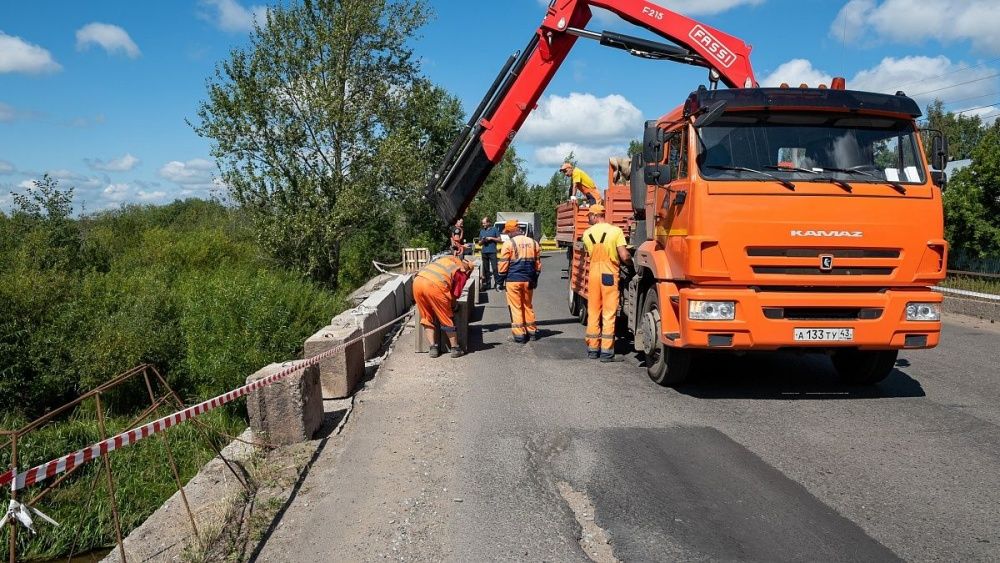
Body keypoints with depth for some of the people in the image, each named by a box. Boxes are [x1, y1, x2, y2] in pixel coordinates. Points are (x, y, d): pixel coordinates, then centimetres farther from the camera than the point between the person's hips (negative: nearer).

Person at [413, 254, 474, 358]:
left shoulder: (447, 257, 30)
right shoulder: (463, 272, 15)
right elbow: (455, 294, 12)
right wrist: (452, 306, 32)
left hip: (418, 280, 5)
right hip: (435, 285, -5)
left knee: (427, 318, 19)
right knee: (447, 319, 12)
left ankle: (433, 348, 17)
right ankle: (455, 349, 22)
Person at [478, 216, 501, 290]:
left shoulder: (494, 229, 5)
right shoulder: (482, 231, 17)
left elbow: (499, 240, 3)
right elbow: (479, 243, 21)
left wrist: (491, 238, -8)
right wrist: (482, 240, -1)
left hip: (492, 252, -4)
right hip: (484, 252, 5)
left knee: (494, 268, -11)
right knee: (486, 269, 7)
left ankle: (497, 283, -10)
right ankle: (487, 283, 13)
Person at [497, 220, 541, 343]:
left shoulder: (508, 244, -8)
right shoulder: (533, 243, 9)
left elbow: (503, 264, -7)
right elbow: (538, 264, 13)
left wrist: (501, 281, 2)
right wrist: (535, 279, 22)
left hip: (513, 280, -5)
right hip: (528, 280, 5)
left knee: (516, 307, 2)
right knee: (528, 306, 17)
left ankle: (519, 334, 2)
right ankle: (532, 331, 21)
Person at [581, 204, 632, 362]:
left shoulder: (587, 234, 2)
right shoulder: (616, 231, -8)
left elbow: (591, 253, 7)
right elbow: (624, 256, -12)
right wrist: (631, 262, 8)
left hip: (593, 273, 3)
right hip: (610, 274, -3)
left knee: (593, 312, 12)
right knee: (609, 314, 1)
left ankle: (592, 348, 17)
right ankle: (606, 351, 1)